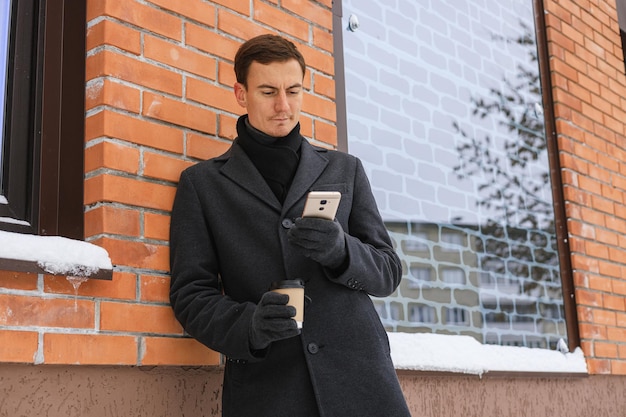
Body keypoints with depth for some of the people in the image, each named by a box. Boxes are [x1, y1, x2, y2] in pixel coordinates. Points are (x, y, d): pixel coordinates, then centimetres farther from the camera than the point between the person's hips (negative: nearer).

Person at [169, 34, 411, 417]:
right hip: (264, 385, -1)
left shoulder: (345, 169, 14)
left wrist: (341, 249, -11)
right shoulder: (202, 183, 9)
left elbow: (388, 272, 10)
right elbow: (191, 294, 4)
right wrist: (249, 325, -16)